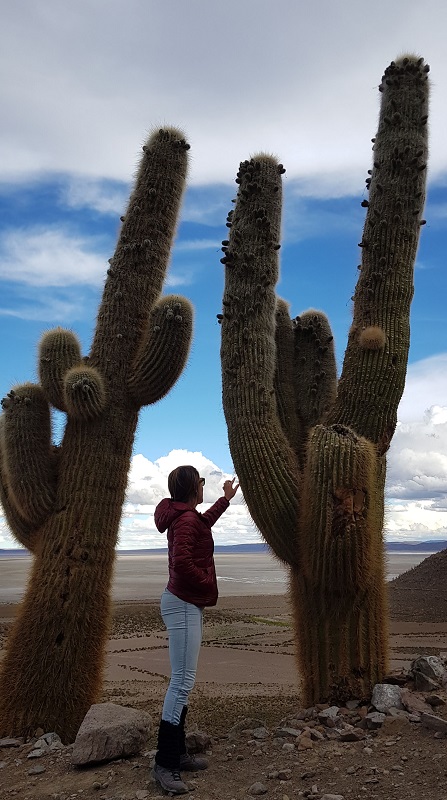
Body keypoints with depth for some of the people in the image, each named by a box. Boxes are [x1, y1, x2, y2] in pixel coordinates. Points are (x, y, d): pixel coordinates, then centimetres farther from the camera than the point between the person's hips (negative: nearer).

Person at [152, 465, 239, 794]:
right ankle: (164, 764, -4)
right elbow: (182, 562, -30)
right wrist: (207, 584, -14)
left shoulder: (186, 516, 13)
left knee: (182, 681, 14)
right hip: (184, 605, -11)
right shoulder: (186, 519, -17)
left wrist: (226, 499, 41)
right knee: (182, 682, -9)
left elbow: (204, 523, 36)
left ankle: (178, 753, 22)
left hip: (185, 603, 11)